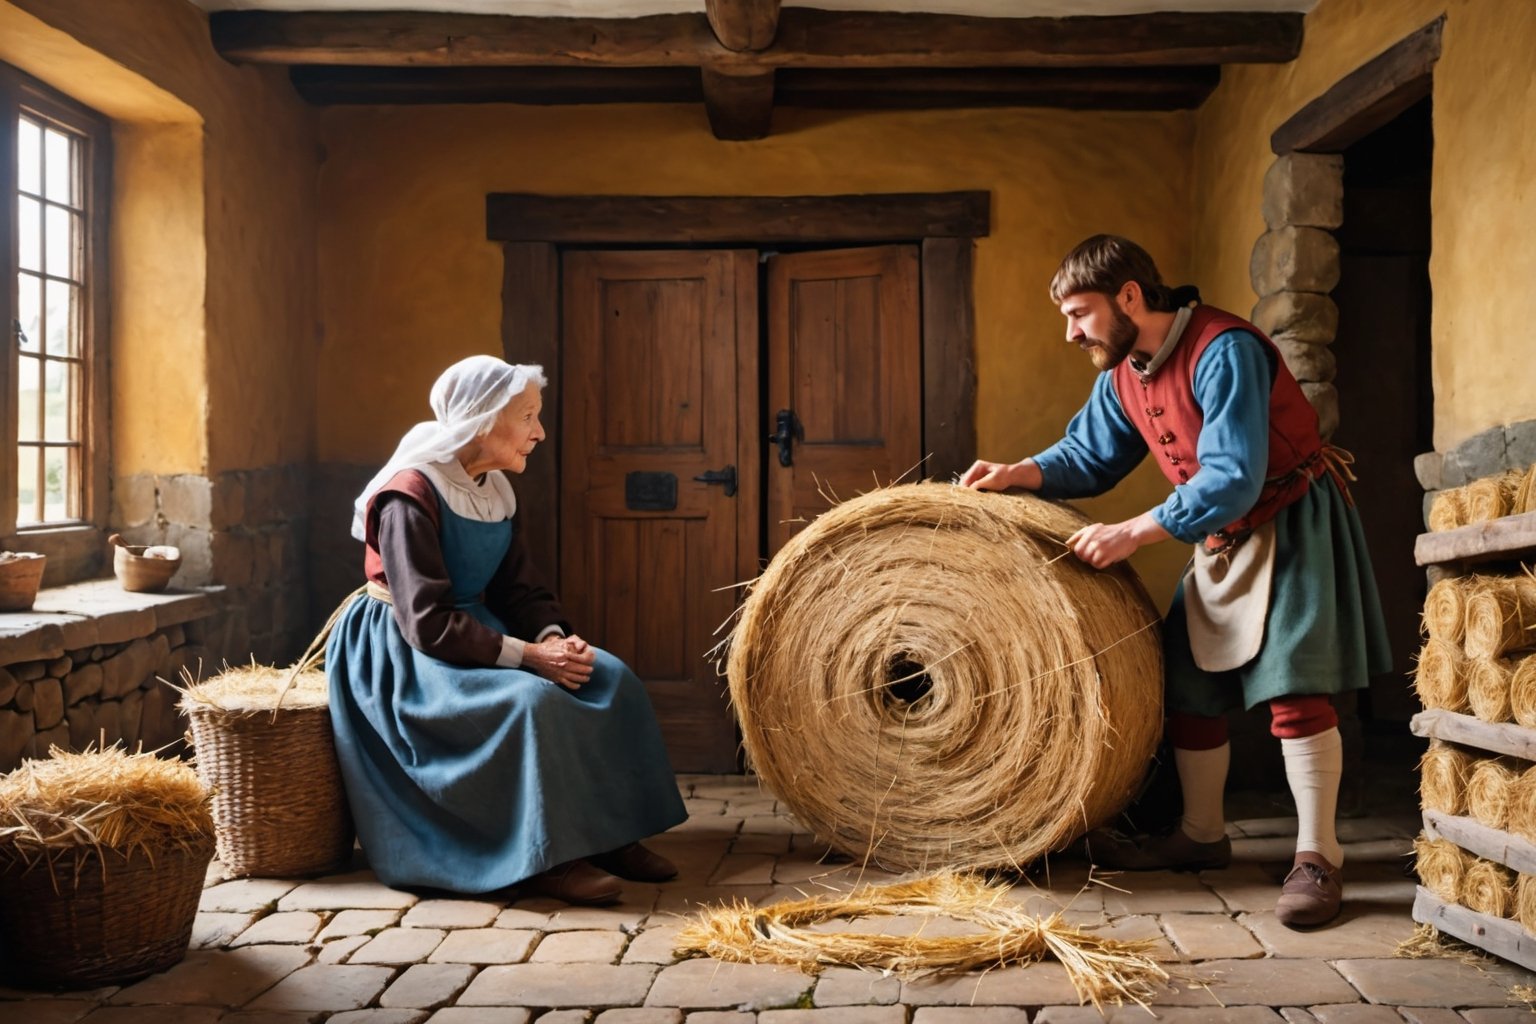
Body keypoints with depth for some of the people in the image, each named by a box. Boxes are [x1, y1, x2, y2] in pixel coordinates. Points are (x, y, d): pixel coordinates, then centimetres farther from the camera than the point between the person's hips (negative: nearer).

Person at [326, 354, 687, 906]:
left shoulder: (495, 491, 6)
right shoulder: (409, 497, -20)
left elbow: (519, 589, 7)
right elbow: (429, 624, -25)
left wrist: (554, 636, -14)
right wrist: (527, 655, -28)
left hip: (478, 628, 8)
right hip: (407, 651, -8)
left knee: (608, 678, -10)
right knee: (534, 701, -32)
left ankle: (606, 833, -4)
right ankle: (544, 857, -19)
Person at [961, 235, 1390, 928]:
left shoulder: (1224, 351, -26)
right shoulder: (1121, 372, -1)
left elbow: (1234, 477, -31)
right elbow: (1091, 455, 10)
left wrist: (1133, 533, -31)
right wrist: (1019, 474, -9)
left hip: (1294, 520, -8)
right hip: (1221, 535, 8)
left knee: (1293, 686, -13)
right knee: (1188, 681, 9)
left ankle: (1317, 858, -3)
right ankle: (1202, 834, 22)